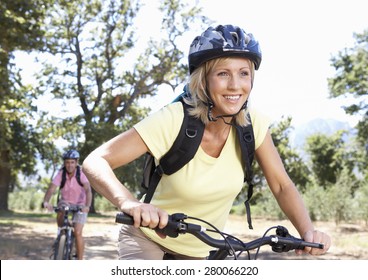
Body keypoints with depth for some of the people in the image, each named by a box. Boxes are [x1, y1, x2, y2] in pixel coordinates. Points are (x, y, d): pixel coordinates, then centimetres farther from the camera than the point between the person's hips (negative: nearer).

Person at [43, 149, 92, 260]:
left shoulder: (81, 174, -22)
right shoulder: (61, 174, -17)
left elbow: (88, 190, -35)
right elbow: (51, 189, -27)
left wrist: (87, 206, -53)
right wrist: (46, 201, -48)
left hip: (80, 205, -2)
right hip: (66, 202, 2)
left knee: (77, 232, -16)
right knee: (61, 211, -34)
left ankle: (80, 261, -4)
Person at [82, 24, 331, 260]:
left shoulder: (253, 124, -16)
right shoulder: (173, 120, -28)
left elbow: (282, 186, -9)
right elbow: (95, 162, -32)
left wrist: (309, 231, -28)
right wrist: (129, 203, -52)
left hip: (201, 253, 4)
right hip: (150, 237, -4)